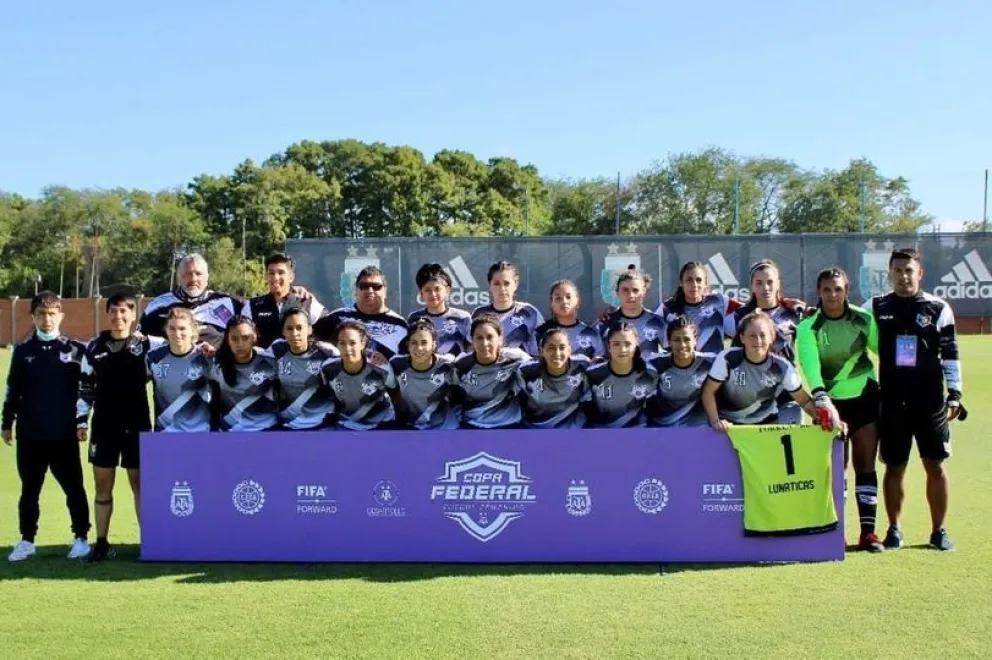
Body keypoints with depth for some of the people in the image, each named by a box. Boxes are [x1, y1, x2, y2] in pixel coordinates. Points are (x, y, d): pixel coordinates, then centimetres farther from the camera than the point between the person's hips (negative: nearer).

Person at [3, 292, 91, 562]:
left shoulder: (75, 349, 0)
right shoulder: (23, 350, 5)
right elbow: (13, 391, 9)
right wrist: (7, 423, 8)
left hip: (64, 434, -2)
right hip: (30, 434, 2)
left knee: (74, 488, 3)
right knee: (29, 489, 10)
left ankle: (81, 538, 12)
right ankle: (27, 540, 20)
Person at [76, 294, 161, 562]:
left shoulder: (147, 345, -2)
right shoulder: (93, 347, 6)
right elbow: (85, 388, 9)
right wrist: (81, 421, 4)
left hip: (136, 426, -2)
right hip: (103, 426, 2)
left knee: (139, 483, 4)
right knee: (102, 484, 6)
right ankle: (102, 542, 15)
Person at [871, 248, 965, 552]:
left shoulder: (939, 309, 1)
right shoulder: (877, 307, 3)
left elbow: (951, 355, 2)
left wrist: (955, 394, -2)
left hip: (930, 402, 0)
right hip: (892, 403, 1)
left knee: (935, 466, 4)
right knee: (894, 468, 7)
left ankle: (938, 531, 15)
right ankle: (894, 529, 19)